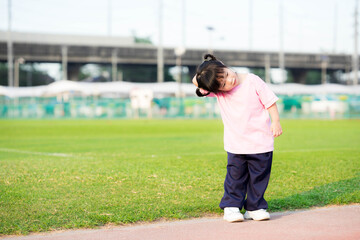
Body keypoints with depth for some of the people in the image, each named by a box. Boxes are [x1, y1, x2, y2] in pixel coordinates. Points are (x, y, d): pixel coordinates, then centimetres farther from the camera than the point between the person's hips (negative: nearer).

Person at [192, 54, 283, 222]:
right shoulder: (217, 92, -7)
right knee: (235, 177, 3)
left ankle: (255, 207, 19)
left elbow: (269, 101, -3)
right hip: (236, 145, 0)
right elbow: (196, 82, -10)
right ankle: (231, 206, 17)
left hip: (261, 143, 0)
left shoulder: (253, 81, -10)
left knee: (259, 177, 7)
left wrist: (276, 121, -6)